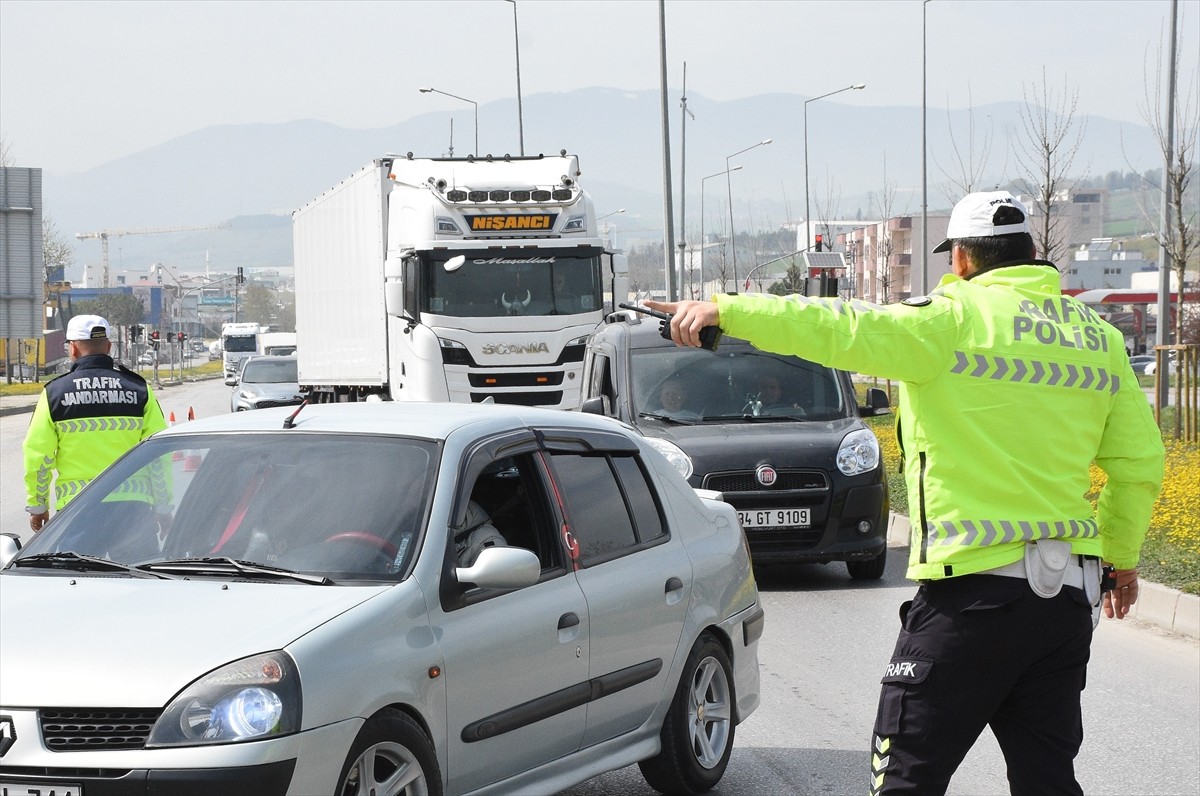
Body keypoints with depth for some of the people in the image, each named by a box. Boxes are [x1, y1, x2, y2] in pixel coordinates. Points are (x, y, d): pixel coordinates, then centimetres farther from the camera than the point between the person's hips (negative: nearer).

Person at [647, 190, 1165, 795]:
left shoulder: (955, 319, -8)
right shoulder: (1099, 337, 10)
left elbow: (839, 329, -14)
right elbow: (1140, 462, 13)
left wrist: (725, 310, -8)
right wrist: (1123, 558, 25)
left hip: (975, 590, -6)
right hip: (1071, 596, 6)